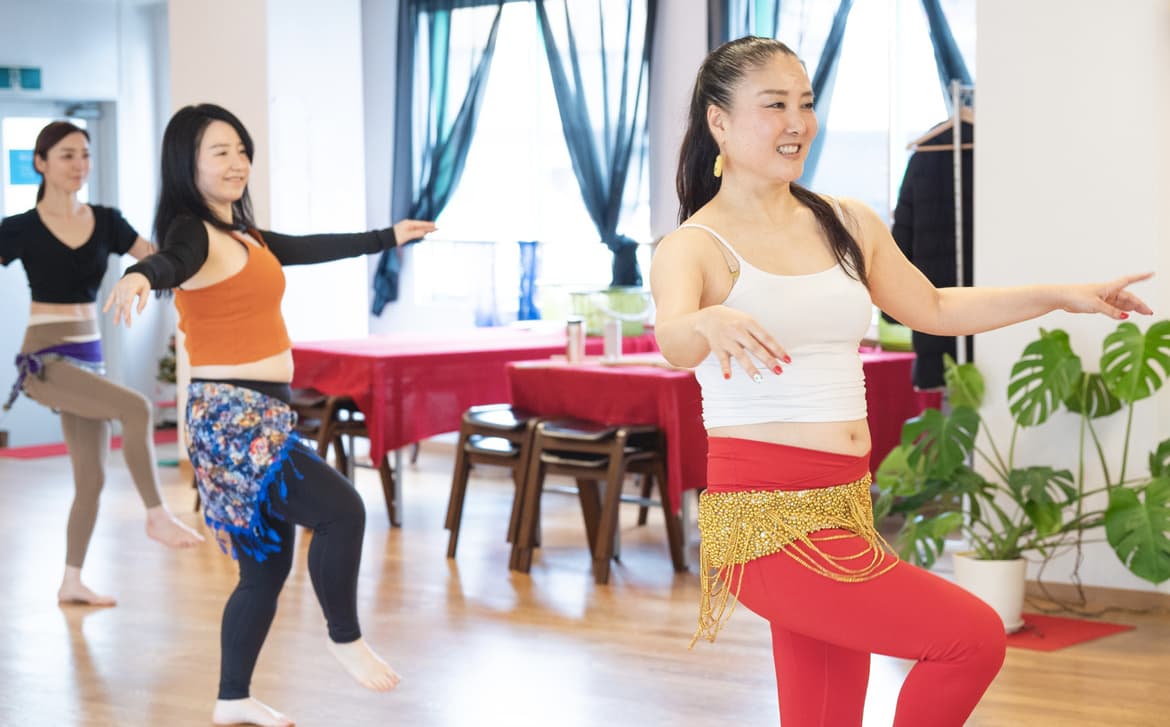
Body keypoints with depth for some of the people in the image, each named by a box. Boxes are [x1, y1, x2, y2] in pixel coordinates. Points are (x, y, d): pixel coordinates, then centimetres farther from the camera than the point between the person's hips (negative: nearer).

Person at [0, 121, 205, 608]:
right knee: (135, 407, -27)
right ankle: (157, 516, -17)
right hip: (44, 360, -6)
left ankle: (72, 581, 21)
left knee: (92, 479, 8)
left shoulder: (106, 221, 6)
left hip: (89, 358, 6)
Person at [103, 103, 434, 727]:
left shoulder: (240, 234, 15)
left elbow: (309, 248, 32)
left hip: (260, 418, 9)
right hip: (230, 419, -9)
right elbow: (172, 261, -36)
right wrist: (139, 275, -60)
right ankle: (345, 638, 5)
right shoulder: (192, 232, -12)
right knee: (341, 510, -15)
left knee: (269, 564, 12)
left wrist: (386, 238, 45)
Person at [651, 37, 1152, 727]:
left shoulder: (847, 224, 12)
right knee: (974, 635, -13)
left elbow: (935, 309, 25)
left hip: (846, 506, 7)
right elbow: (673, 340, -28)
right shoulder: (694, 246, -7)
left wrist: (1067, 295, 23)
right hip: (766, 515, -7)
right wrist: (713, 322, -51)